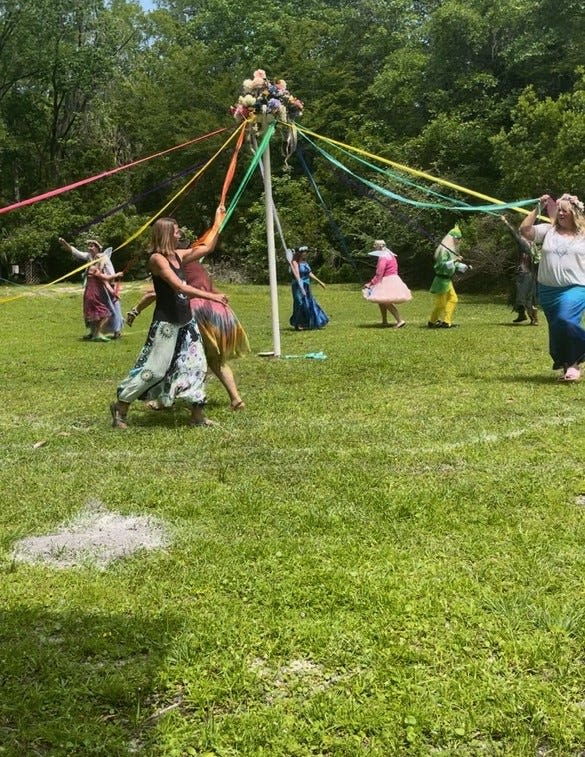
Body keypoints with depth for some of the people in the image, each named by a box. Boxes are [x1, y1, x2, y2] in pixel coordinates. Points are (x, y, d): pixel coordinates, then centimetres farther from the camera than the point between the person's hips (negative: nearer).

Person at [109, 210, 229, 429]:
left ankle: (197, 415, 13)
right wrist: (211, 296, -27)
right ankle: (120, 406, 12)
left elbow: (207, 247, 21)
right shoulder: (157, 259, -14)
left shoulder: (178, 255, 10)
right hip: (166, 323, -8)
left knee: (196, 365, 6)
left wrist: (218, 221, 21)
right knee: (154, 368, -4)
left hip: (186, 321, 8)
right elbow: (180, 286, -24)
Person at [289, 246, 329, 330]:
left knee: (310, 304, 11)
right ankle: (297, 325, 5)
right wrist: (301, 288, -34)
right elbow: (297, 276, -24)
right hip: (299, 286, -9)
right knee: (300, 304, -6)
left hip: (306, 287, 9)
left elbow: (310, 274, 18)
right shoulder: (295, 263, -14)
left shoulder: (304, 262, 10)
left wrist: (319, 282, 20)